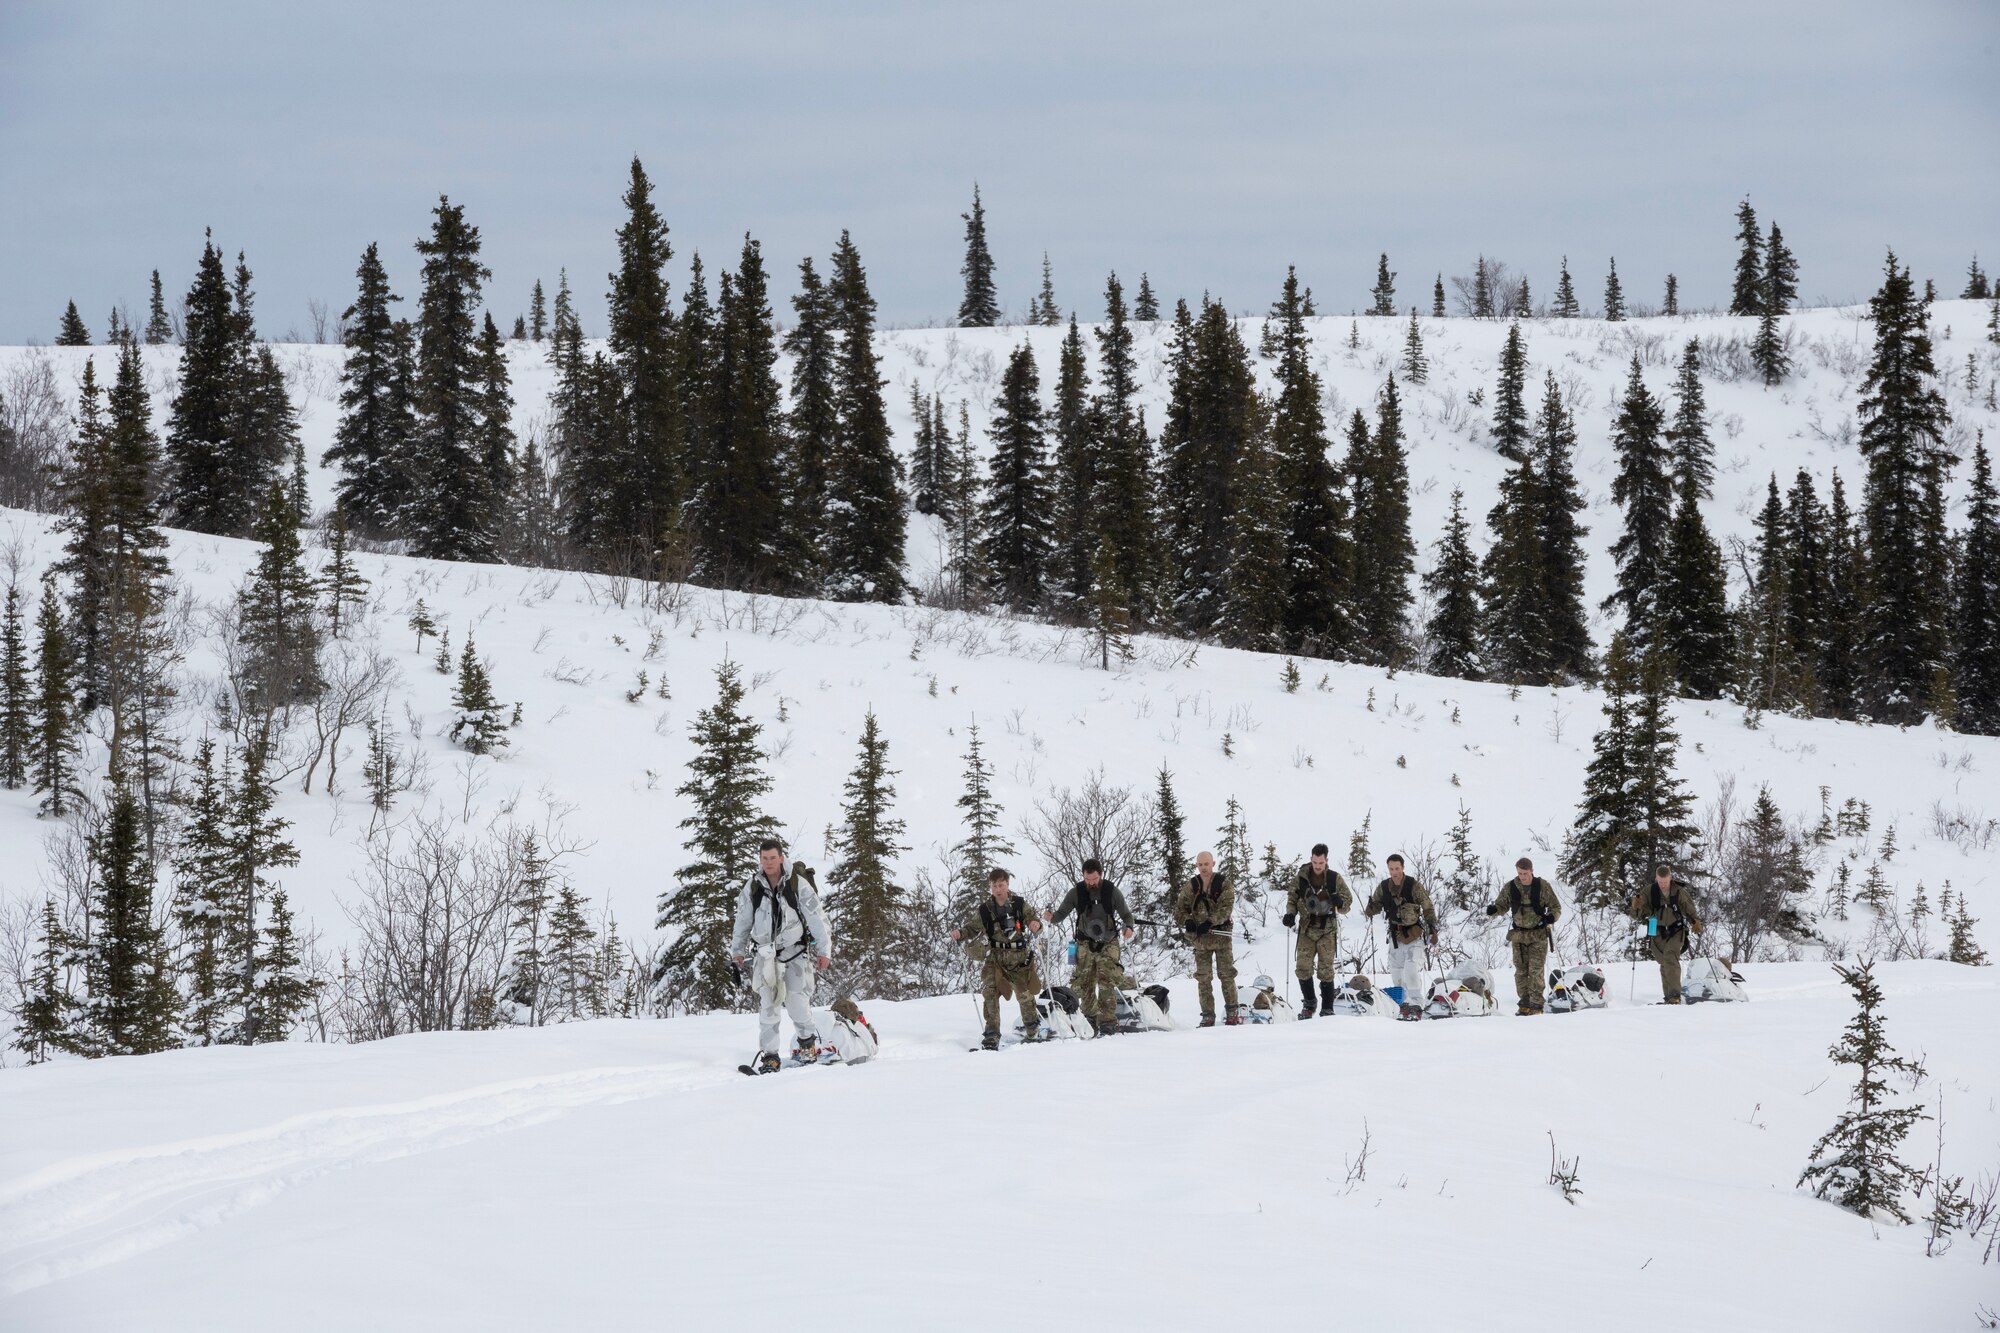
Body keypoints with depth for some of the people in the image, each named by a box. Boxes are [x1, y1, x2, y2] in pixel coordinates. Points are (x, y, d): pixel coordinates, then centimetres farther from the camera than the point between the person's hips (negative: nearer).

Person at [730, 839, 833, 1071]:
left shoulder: (798, 884, -9)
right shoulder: (752, 887, 0)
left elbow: (816, 919, -6)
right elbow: (742, 921, 14)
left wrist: (824, 951, -7)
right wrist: (738, 950, 19)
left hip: (795, 951, -3)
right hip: (767, 953, 3)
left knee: (796, 998, -13)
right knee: (766, 1002, -4)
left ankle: (808, 1042, 8)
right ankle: (769, 1054, -2)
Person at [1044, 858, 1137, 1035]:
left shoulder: (1112, 891, -3)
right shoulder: (1076, 893, 0)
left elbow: (1126, 914, 5)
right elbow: (1061, 913, 4)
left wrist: (1129, 926, -17)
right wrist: (1051, 917, -19)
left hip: (1108, 943, -2)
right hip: (1086, 944, 2)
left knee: (1106, 982, -15)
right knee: (1084, 984, 0)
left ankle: (1108, 1021, -18)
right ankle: (1090, 1020, 13)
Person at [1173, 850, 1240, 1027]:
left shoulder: (1224, 884, -2)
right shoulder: (1190, 887, 6)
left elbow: (1226, 908, -13)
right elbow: (1180, 910, 6)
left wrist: (1210, 923, -24)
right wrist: (1187, 921, -15)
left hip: (1221, 935, -3)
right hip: (1200, 939, 3)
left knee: (1227, 974, -1)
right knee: (1203, 978, 1)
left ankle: (1231, 1012, 7)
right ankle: (1208, 1015, 5)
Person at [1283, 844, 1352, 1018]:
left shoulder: (1334, 878, 0)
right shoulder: (1301, 877, 3)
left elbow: (1348, 899, 6)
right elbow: (1292, 898, 13)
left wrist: (1340, 902, -17)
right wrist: (1290, 914, -5)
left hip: (1327, 930, -2)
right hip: (1307, 930, 2)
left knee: (1326, 970, -3)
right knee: (1303, 968, -5)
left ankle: (1327, 1008, 4)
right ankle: (1309, 1003, 14)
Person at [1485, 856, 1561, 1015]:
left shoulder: (1542, 886, -4)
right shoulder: (1510, 887, 2)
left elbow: (1556, 906, 3)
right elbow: (1502, 905, 11)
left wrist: (1552, 916, -19)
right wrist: (1494, 910, -12)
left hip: (1538, 935, -3)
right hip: (1518, 935, 3)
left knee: (1535, 970, -9)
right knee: (1521, 970, 4)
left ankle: (1536, 1005, -8)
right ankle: (1525, 1004, 11)